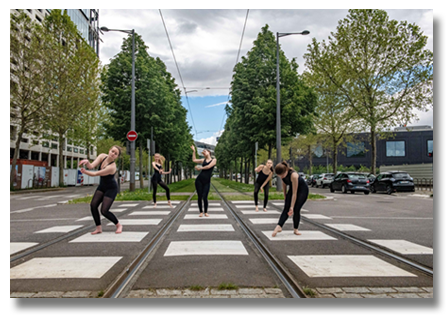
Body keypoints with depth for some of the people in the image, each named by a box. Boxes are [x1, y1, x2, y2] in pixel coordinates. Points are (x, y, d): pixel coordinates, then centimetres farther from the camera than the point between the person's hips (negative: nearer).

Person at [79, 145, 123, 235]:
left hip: (111, 189, -7)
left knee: (104, 211, -12)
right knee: (93, 205, -9)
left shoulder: (112, 167, -33)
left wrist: (84, 171, -16)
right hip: (102, 186, 7)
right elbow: (91, 166, -22)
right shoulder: (102, 156, -11)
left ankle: (119, 225, 12)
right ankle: (99, 228, 5)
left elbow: (96, 174, -28)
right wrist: (86, 162, -43)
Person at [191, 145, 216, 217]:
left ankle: (205, 212, 11)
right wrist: (194, 150, 18)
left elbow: (208, 166, -8)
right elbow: (194, 160, 19)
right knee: (199, 197, 0)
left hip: (207, 182, -3)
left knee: (205, 198, -9)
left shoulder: (214, 160, 5)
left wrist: (200, 168, 3)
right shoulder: (203, 160, 16)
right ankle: (201, 212, 15)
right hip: (199, 180, 3)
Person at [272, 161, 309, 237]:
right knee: (286, 208, -11)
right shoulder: (282, 174, -18)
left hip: (302, 190, -6)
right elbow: (284, 185, 2)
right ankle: (278, 227, -23)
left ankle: (296, 229, 3)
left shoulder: (293, 175, -38)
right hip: (292, 189, 6)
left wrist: (292, 207, -31)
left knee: (296, 209, -14)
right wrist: (285, 197, 8)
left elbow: (294, 193, -34)